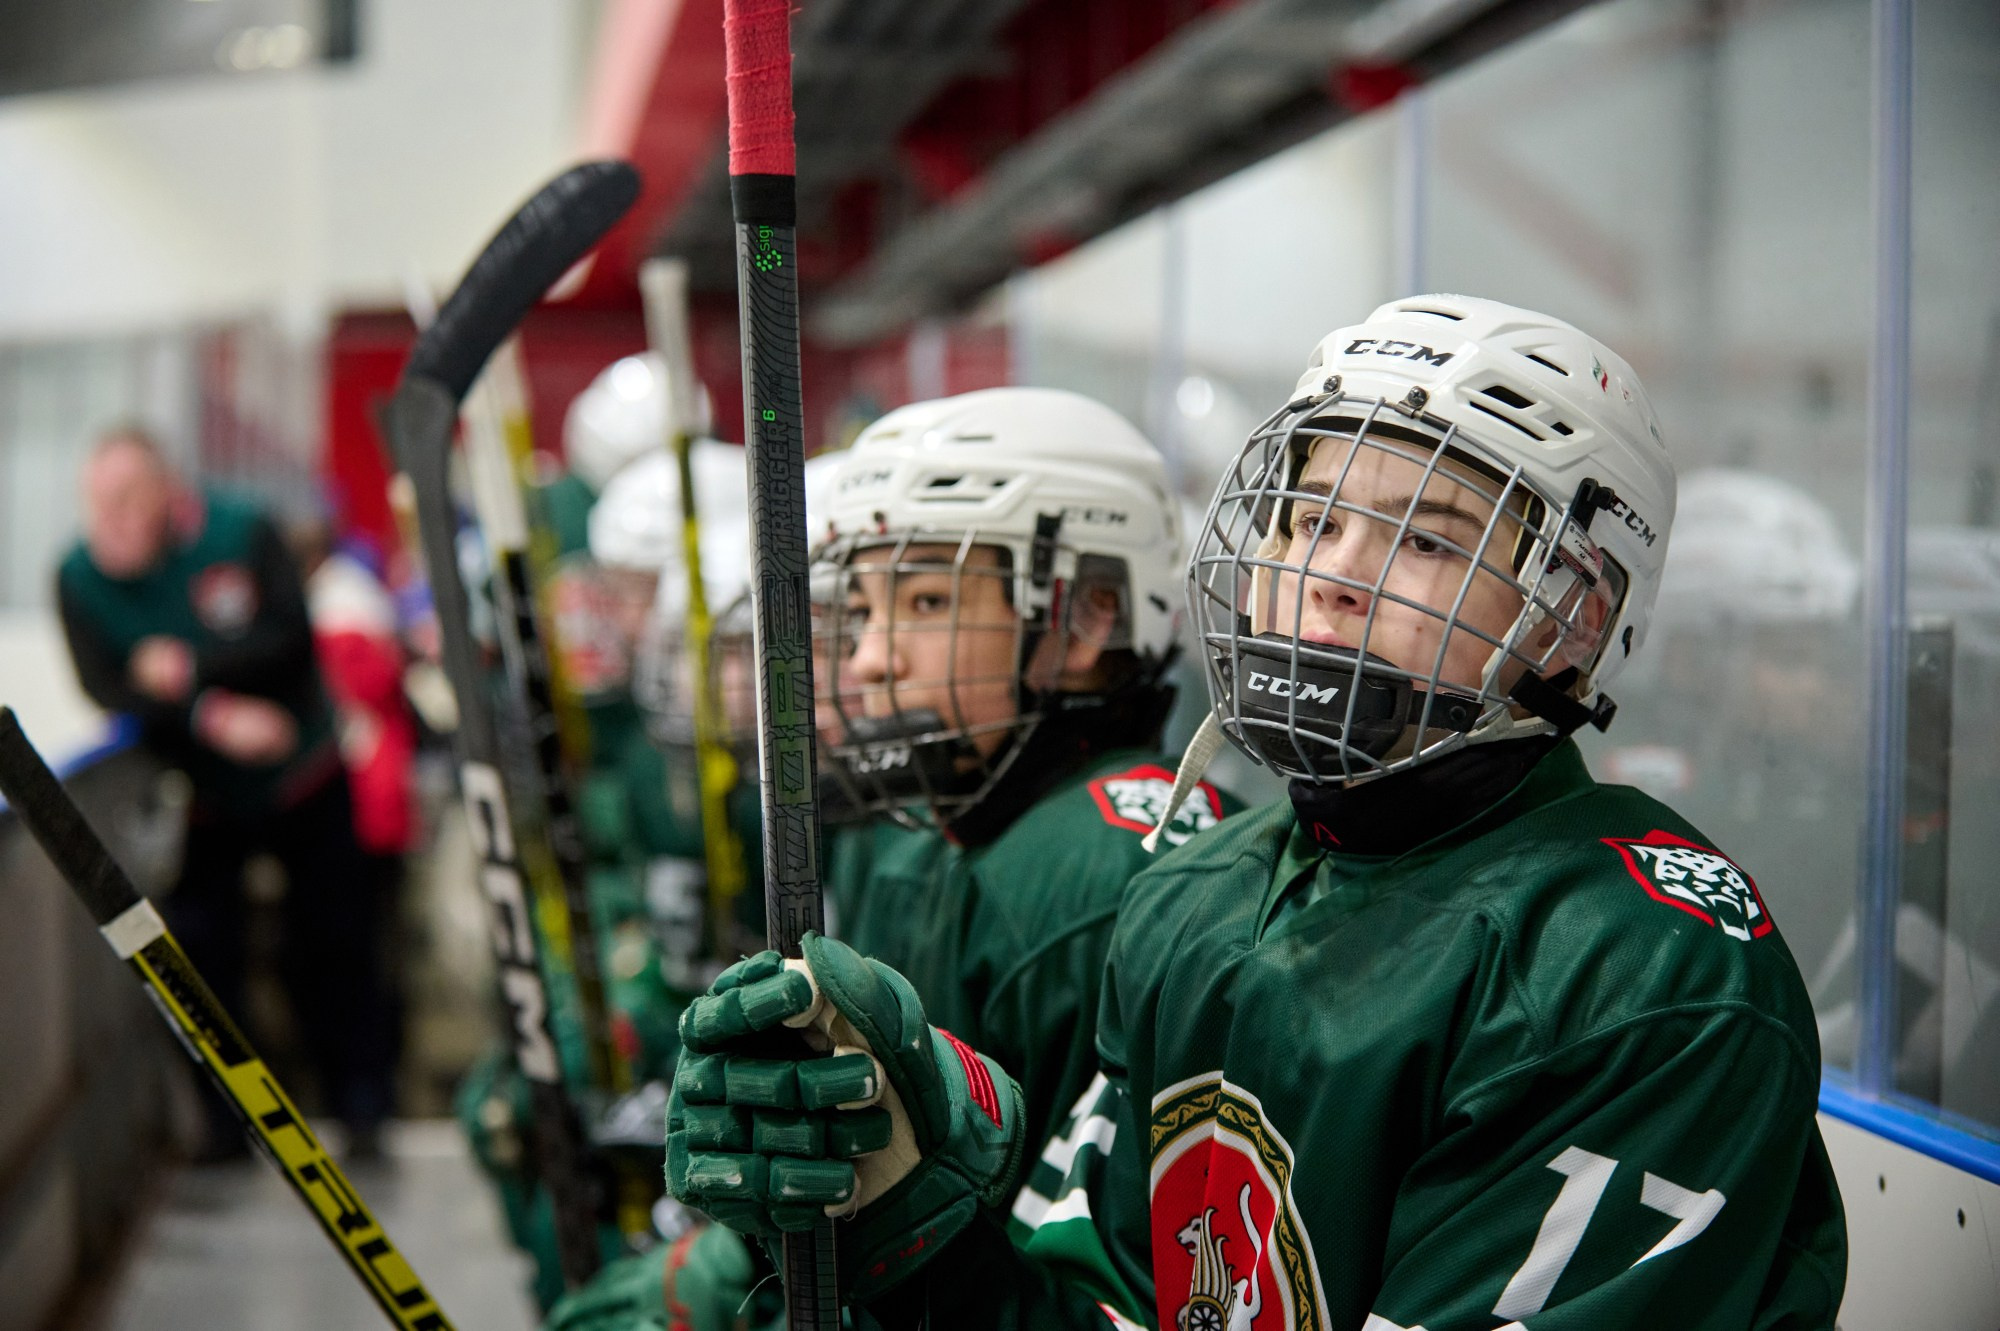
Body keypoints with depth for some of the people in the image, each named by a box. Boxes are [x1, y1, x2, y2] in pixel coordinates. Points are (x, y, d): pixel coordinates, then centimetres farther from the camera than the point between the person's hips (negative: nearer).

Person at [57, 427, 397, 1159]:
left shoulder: (241, 532, -16)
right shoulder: (80, 577, -13)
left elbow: (290, 638, -21)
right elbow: (107, 688, -21)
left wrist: (191, 670, -31)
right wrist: (214, 717, -33)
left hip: (300, 776, -1)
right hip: (198, 791, 1)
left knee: (331, 941, 5)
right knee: (202, 949, 1)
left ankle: (362, 1099, 18)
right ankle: (226, 1119, 14)